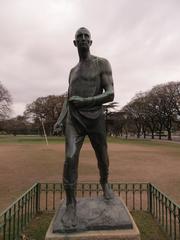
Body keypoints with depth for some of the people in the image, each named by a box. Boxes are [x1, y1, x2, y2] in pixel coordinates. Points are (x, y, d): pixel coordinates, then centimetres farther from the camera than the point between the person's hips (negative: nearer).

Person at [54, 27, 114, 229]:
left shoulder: (102, 64, 1)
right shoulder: (73, 71, 16)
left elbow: (110, 95, -11)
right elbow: (69, 99, 15)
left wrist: (84, 101, -19)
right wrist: (60, 119, 0)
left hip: (96, 119, -2)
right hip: (74, 120, 2)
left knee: (102, 159, 13)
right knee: (70, 158, -19)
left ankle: (104, 183, 45)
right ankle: (71, 205, -2)